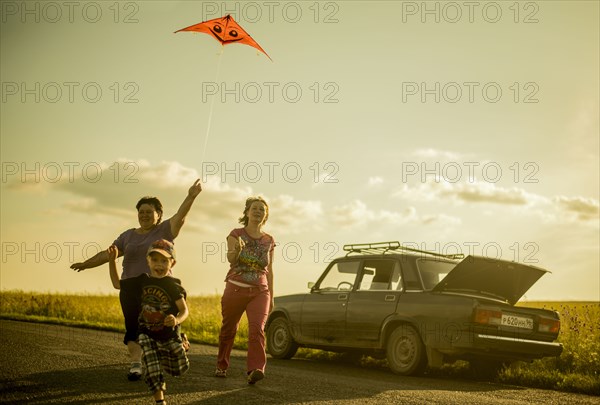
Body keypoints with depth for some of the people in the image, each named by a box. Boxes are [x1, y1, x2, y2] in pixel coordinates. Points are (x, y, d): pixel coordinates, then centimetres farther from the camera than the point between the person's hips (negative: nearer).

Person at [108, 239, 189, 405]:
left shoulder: (173, 285, -16)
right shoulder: (142, 281, -4)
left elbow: (184, 310, -18)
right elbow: (117, 284, 7)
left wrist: (177, 320, -40)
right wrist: (112, 261, -3)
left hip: (170, 335, -1)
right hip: (147, 335, 1)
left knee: (179, 369, 15)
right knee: (151, 367, -13)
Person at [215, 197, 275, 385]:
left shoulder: (269, 240, 9)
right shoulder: (236, 234, 0)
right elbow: (230, 258, -16)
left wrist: (271, 297, 15)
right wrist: (237, 250, -39)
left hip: (260, 291, 1)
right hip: (235, 289, -1)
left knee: (257, 328, -20)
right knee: (228, 329, 10)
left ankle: (255, 370, -28)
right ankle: (221, 366, 31)